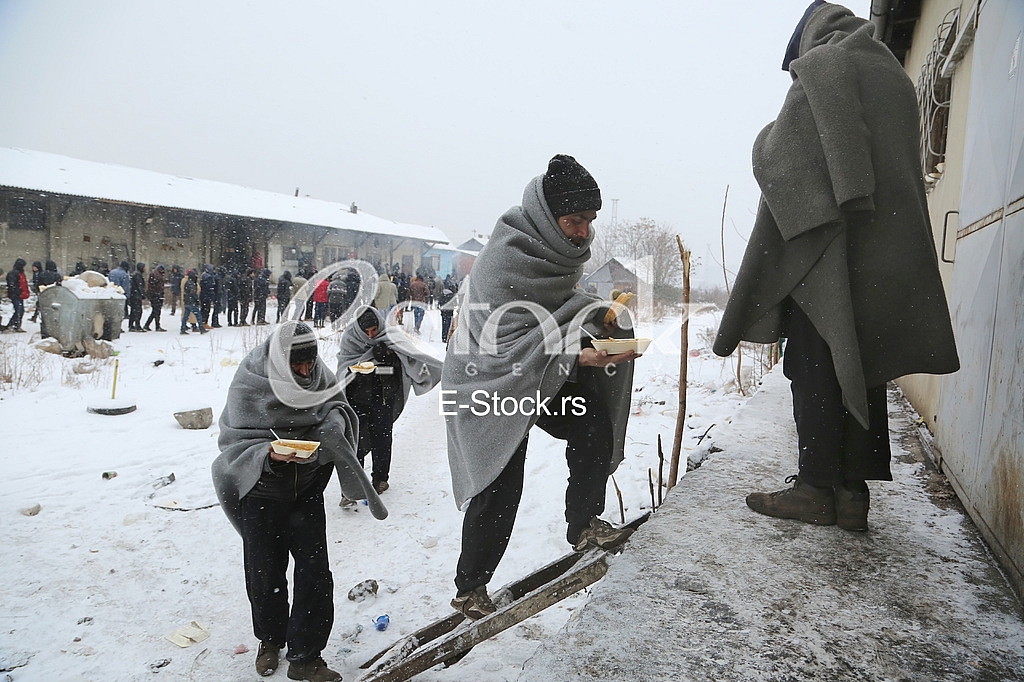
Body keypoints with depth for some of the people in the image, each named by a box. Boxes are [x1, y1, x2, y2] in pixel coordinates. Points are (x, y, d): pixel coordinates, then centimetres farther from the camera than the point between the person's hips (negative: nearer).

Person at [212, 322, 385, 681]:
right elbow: (235, 437, -12)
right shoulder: (250, 382, -16)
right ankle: (270, 640, 40)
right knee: (265, 573, 13)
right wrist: (267, 452, -31)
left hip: (307, 491, 2)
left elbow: (337, 405, 8)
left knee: (314, 573, 2)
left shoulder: (319, 374, -8)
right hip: (261, 493, -2)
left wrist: (335, 420, -16)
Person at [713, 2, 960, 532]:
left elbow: (784, 153, -5)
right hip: (889, 247, 7)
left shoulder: (822, 63, 3)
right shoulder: (894, 75, 25)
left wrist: (767, 139, 13)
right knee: (862, 365, 5)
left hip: (827, 236, -7)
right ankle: (853, 493, 7)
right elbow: (903, 165, 21)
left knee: (816, 364, -4)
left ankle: (815, 488, -2)